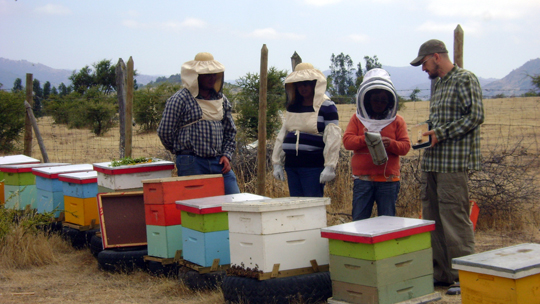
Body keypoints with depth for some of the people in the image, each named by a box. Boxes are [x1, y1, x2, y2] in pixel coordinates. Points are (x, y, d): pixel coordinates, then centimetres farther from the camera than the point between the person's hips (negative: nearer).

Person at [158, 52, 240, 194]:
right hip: (191, 164, -5)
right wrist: (182, 151, 7)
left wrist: (226, 155, 7)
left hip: (219, 162, 6)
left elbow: (230, 131, 21)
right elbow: (165, 132, -6)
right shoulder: (180, 99, -6)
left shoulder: (221, 99, 14)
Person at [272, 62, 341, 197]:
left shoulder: (327, 106, -4)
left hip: (314, 167, -6)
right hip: (292, 165, 7)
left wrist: (330, 167, -17)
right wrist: (277, 163, 13)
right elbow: (282, 135, 18)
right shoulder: (293, 107, 16)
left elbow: (333, 138, -10)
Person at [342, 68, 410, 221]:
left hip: (388, 180, 0)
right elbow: (347, 141, -2)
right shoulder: (357, 119, 9)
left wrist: (391, 144, -19)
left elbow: (405, 146, 2)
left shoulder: (397, 121, 8)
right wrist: (365, 139, -20)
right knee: (359, 221, 3)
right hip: (362, 179, 0)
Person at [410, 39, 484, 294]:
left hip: (453, 163, -9)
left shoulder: (465, 79, -7)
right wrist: (429, 133, 9)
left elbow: (475, 116, -15)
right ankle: (440, 272, 19)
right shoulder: (438, 84, 19)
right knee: (432, 217, 10)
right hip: (432, 161, 9)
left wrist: (441, 133, -17)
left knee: (455, 218, -9)